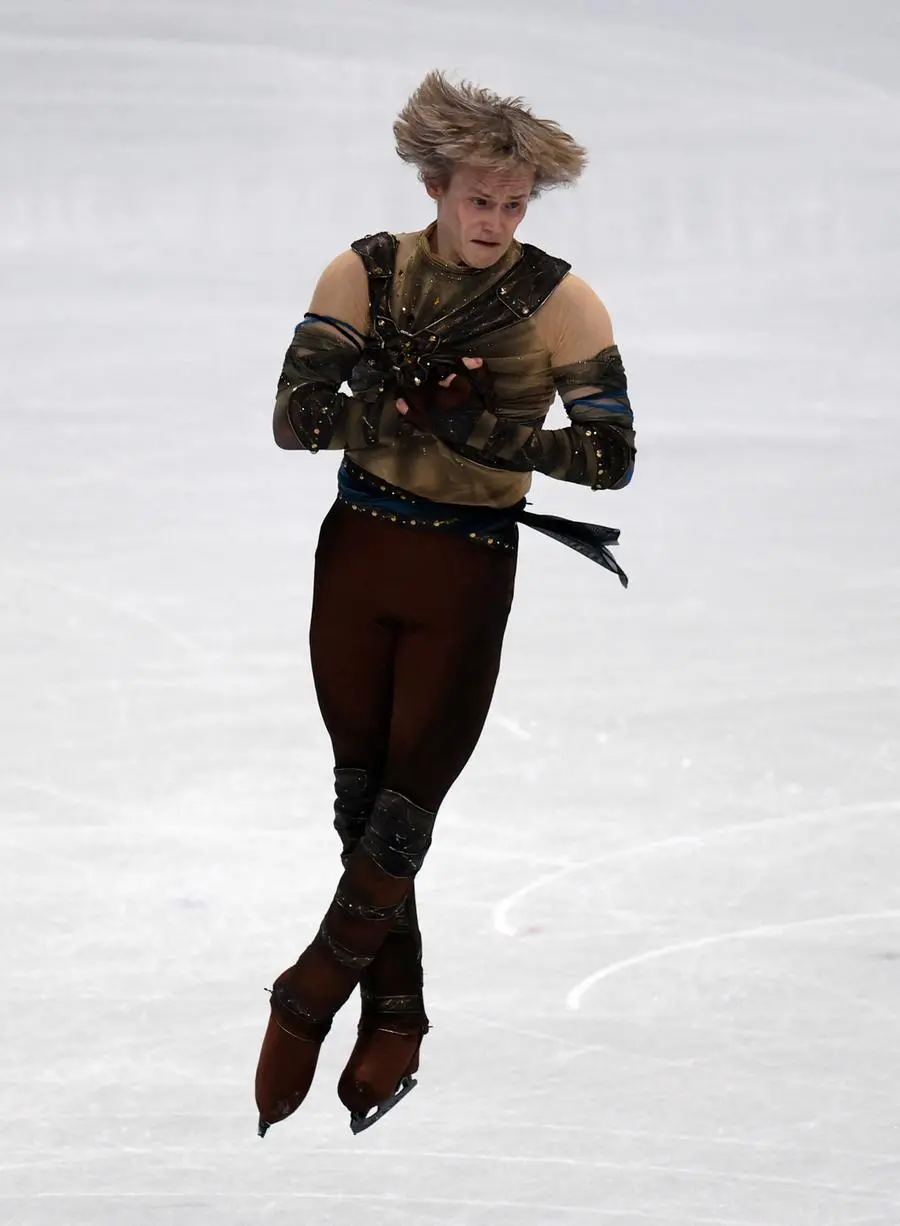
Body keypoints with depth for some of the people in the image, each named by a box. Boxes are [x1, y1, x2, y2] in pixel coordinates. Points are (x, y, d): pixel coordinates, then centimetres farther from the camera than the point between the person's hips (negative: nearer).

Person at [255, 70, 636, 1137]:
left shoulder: (558, 301, -10)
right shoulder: (367, 271, -5)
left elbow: (611, 458, -16)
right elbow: (294, 418, -12)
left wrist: (471, 425, -24)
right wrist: (421, 408, -24)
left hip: (468, 577, -2)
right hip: (358, 552, 2)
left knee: (404, 809, 1)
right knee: (361, 795, 10)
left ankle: (304, 1006, 16)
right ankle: (394, 1018, 22)